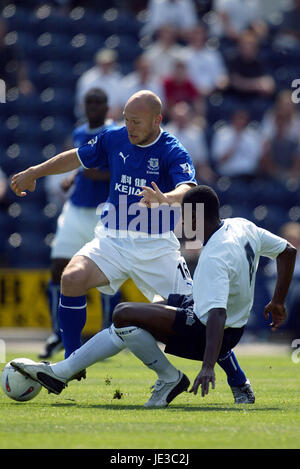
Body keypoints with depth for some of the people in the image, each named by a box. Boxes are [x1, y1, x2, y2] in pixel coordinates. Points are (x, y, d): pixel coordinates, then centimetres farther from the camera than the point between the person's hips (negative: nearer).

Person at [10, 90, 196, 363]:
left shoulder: (173, 153, -11)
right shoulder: (114, 139, 4)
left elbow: (189, 191, -30)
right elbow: (77, 157, 22)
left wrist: (165, 198, -51)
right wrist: (33, 173, 24)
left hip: (157, 246, -3)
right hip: (112, 238, 3)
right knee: (72, 279, -24)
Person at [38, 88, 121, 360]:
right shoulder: (79, 134, 11)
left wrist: (103, 175, -25)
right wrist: (73, 178, 10)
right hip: (76, 212, 5)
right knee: (58, 271, -2)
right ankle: (58, 335, 11)